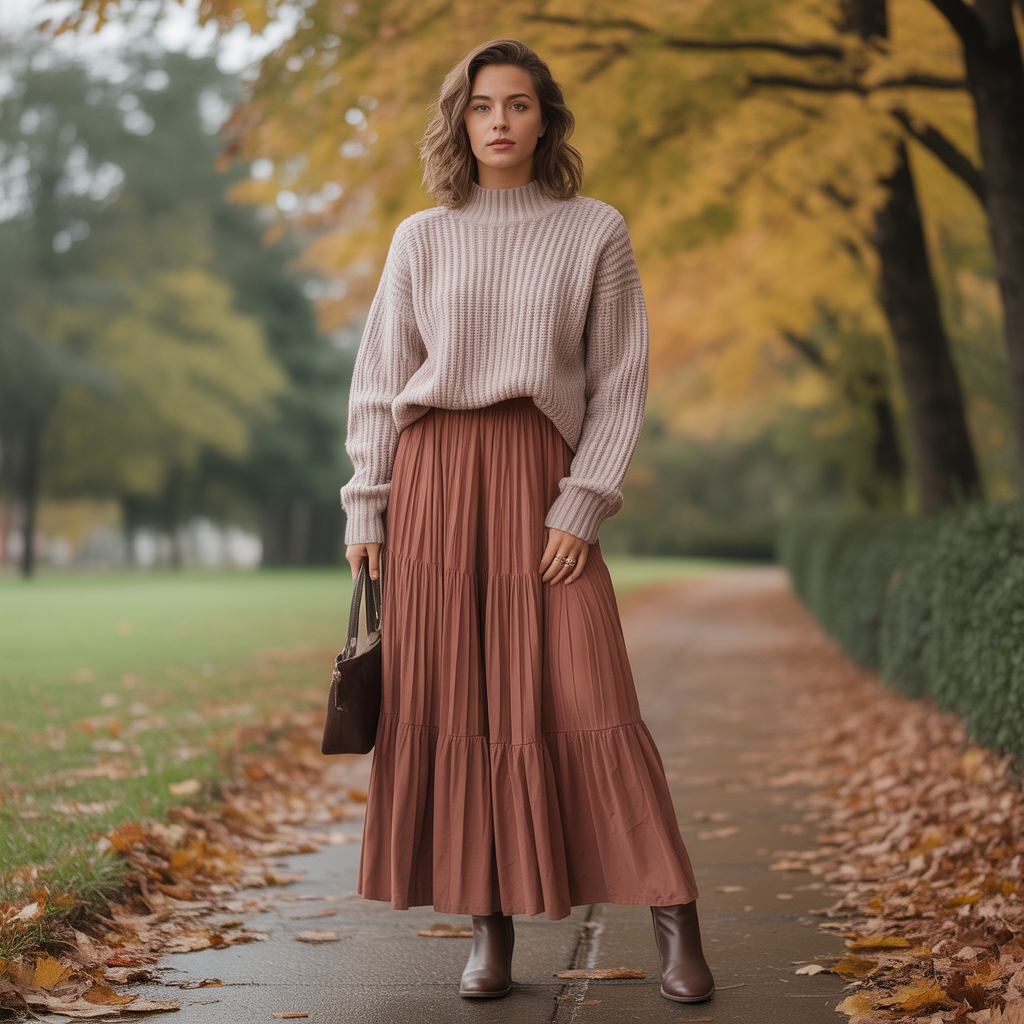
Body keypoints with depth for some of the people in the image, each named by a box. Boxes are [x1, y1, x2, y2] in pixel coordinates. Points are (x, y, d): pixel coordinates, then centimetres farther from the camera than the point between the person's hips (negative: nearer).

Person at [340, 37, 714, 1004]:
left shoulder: (595, 232, 5)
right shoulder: (421, 240, 10)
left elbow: (620, 381, 2)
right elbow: (379, 380, 11)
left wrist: (583, 505, -8)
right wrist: (365, 507, 3)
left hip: (536, 475, -2)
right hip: (430, 475, 2)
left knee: (586, 698, -12)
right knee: (446, 702, -1)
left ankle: (674, 922, -4)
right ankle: (491, 928, 9)